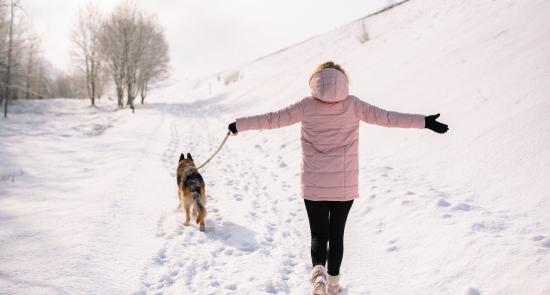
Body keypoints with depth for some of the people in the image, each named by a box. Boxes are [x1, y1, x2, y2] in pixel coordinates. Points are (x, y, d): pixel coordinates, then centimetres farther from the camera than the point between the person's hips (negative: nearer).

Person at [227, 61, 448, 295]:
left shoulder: (307, 106, -5)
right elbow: (385, 117, -8)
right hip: (345, 185, 1)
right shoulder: (353, 105, -5)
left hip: (314, 186, -1)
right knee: (336, 234, 16)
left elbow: (273, 119, -1)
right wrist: (424, 122, -3)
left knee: (318, 234, 9)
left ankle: (318, 272, -16)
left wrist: (239, 125, 11)